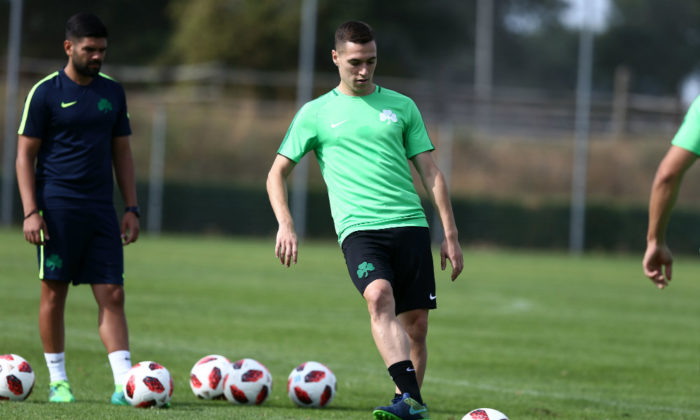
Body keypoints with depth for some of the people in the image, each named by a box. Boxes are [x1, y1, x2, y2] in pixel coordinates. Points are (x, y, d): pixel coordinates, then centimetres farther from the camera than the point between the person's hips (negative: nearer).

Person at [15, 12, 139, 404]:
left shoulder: (112, 92, 11)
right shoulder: (46, 93, -3)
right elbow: (25, 154, -3)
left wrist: (132, 208, 9)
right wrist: (31, 212, -11)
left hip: (101, 210, 4)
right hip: (57, 207, -4)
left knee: (112, 295, -3)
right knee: (54, 292, 1)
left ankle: (124, 384, -7)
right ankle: (58, 380, 12)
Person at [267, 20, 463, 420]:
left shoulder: (402, 106, 14)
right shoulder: (316, 113, 10)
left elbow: (431, 173, 15)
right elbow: (277, 174, 12)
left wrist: (451, 235, 9)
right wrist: (285, 225, -4)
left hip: (410, 224, 3)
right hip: (359, 228, -3)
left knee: (416, 323, -1)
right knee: (379, 296, -28)